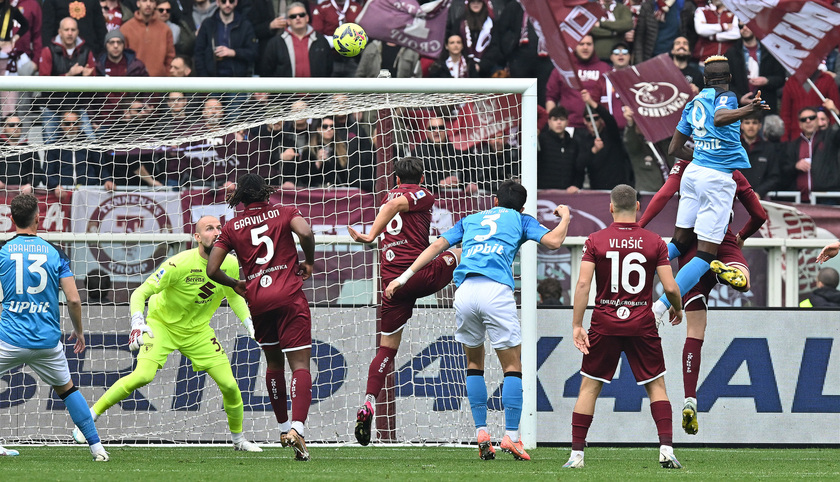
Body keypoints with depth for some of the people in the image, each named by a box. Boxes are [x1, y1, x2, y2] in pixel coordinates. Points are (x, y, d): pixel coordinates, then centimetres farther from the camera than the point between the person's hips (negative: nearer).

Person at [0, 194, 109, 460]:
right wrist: (79, 331, 13)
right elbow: (73, 299, -3)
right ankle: (96, 446, 15)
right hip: (48, 340, 2)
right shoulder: (55, 253, 1)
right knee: (66, 388, 21)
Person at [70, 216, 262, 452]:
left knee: (229, 385, -3)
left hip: (198, 331, 5)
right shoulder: (180, 264, -27)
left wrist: (249, 324, 3)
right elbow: (141, 293, -23)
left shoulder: (230, 265, -10)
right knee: (144, 375, -26)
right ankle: (90, 416, -13)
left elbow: (234, 295, 13)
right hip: (162, 325, -5)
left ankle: (238, 438, 23)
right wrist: (137, 323, -38)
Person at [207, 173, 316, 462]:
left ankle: (283, 427, 27)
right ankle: (297, 427, -27)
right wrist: (309, 262, 4)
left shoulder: (232, 227, 11)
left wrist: (235, 285, 24)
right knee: (300, 365, -8)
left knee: (273, 363, 23)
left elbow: (212, 270, 7)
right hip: (289, 297, -3)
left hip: (257, 300, 3)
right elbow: (305, 232, -14)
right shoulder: (284, 213, 7)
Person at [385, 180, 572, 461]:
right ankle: (511, 436, -6)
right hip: (496, 290, -3)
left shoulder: (470, 220, 30)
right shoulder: (520, 219, 21)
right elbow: (553, 241, 9)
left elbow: (438, 245, 22)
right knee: (512, 365, 4)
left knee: (474, 362, 19)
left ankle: (481, 433, 9)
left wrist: (406, 276, 22)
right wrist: (564, 217, 29)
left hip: (465, 290, 3)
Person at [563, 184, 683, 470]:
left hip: (605, 324, 0)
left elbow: (583, 283, -9)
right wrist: (678, 309, 17)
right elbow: (670, 287, -4)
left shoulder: (595, 241, -2)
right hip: (642, 324, 0)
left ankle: (577, 454, 5)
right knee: (656, 386, 10)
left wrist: (577, 325, -6)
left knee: (589, 387, 8)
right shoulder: (655, 242, -1)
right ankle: (666, 449, -2)